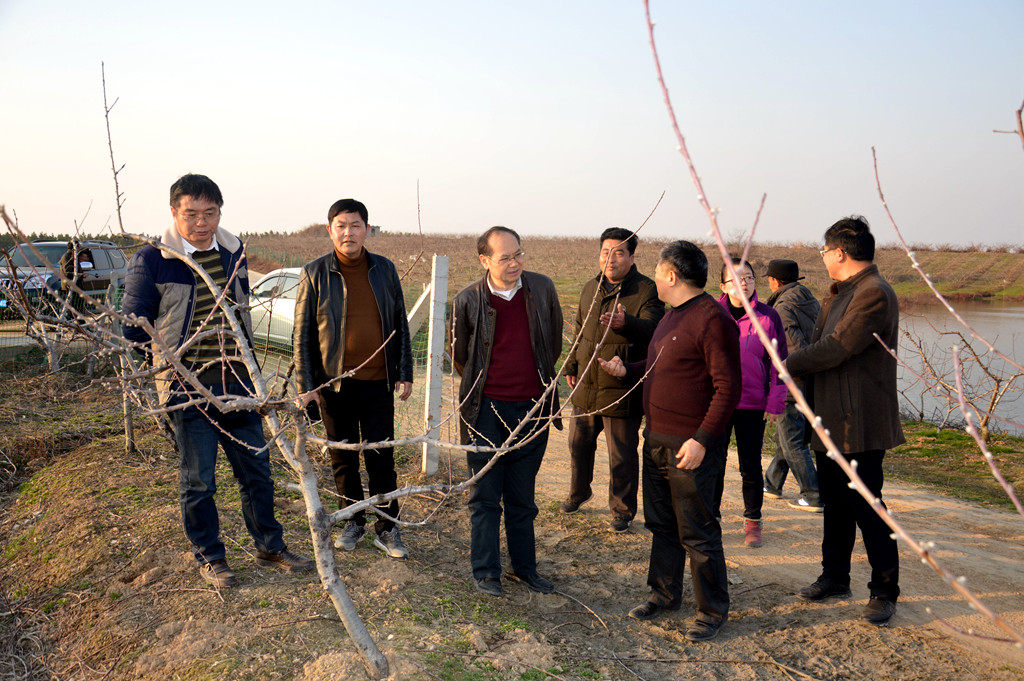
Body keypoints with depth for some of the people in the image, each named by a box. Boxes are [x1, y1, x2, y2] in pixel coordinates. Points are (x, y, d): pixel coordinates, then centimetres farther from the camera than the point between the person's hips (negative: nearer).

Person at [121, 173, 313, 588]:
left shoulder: (233, 253, 7)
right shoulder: (151, 262, -9)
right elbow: (133, 327, -1)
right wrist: (171, 362, -1)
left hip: (238, 383, 5)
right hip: (188, 389, -4)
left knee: (257, 470, 13)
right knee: (198, 481, 7)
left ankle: (269, 547, 29)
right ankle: (210, 557, 26)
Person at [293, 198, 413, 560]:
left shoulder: (384, 269, 3)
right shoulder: (315, 273, -2)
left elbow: (400, 324, 9)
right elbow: (302, 333, 0)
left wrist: (404, 374, 5)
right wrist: (307, 384, -4)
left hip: (378, 383, 1)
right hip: (334, 384, 0)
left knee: (381, 459, 5)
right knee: (344, 459, 11)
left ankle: (387, 527, 18)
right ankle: (353, 521, 29)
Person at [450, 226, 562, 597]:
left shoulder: (542, 288, -2)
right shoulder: (468, 300, -9)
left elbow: (555, 342, 14)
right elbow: (458, 355, 8)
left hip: (532, 407, 3)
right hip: (486, 409, -2)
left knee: (522, 497, 15)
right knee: (485, 496, 7)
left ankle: (523, 566, 29)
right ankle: (485, 572, 20)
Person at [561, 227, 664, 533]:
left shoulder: (646, 290, -11)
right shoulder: (591, 288, 10)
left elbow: (651, 327, -27)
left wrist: (625, 322, -46)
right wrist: (572, 365, 19)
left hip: (622, 390, -6)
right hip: (586, 386, 6)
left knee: (622, 455, 5)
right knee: (579, 442, 20)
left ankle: (622, 510, 24)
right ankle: (579, 491, 44)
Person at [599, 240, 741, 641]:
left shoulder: (712, 319, -17)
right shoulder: (672, 316, 14)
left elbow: (728, 388, -20)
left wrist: (702, 440, -23)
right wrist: (625, 371, 9)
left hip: (691, 447, -9)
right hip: (656, 439, 9)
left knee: (697, 532, 2)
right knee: (661, 524, 19)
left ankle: (713, 610, 19)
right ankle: (665, 593, 35)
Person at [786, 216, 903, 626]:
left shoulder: (874, 294, -17)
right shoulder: (838, 294, 16)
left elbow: (836, 349, -22)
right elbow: (817, 343, 14)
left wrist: (789, 365, -10)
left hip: (860, 424, -10)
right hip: (830, 420, 10)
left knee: (865, 506, 0)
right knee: (835, 503, 18)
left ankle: (884, 591, 15)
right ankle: (835, 578, 31)